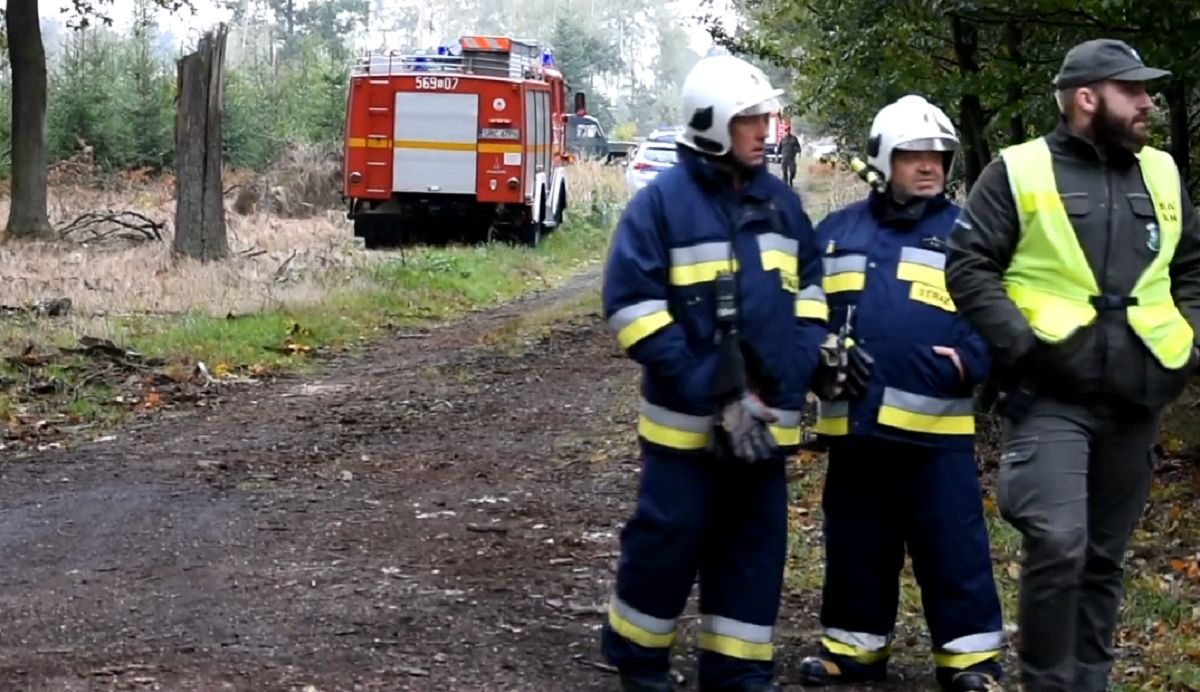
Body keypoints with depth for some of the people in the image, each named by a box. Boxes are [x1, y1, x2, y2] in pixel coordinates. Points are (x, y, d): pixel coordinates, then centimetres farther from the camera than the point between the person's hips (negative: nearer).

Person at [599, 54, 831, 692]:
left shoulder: (780, 200, 8)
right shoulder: (663, 201, -9)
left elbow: (806, 285, 18)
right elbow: (631, 306, -12)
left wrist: (805, 362, 1)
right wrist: (706, 388, -16)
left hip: (764, 413, 5)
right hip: (687, 417, -5)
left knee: (755, 545, 9)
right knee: (669, 538, 1)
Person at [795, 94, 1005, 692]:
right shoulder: (837, 232, 12)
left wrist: (968, 363, -16)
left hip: (936, 426, -3)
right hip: (852, 421, 3)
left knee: (953, 548, -1)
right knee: (856, 546, 13)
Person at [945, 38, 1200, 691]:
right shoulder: (1019, 172, -1)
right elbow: (968, 267, -4)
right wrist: (1024, 343, -13)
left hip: (1134, 403, 5)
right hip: (1049, 398, -5)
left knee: (1104, 558, 10)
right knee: (1058, 547, -18)